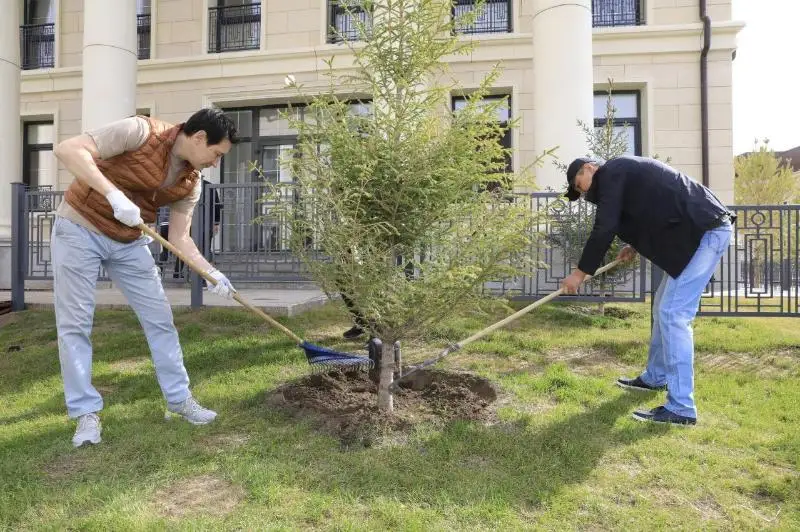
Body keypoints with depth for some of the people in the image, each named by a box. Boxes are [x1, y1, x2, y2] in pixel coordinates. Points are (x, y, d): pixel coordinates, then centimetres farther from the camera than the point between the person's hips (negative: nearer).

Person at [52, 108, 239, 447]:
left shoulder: (191, 182, -5)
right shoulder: (140, 131, -22)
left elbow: (179, 238, -3)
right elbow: (68, 150, -26)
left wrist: (212, 273, -17)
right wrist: (114, 194, -38)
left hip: (129, 241, 6)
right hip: (79, 229, -5)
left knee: (160, 319, 3)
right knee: (74, 324, -2)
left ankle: (179, 399, 16)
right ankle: (86, 413, 12)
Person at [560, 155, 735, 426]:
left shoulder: (611, 173, -8)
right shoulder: (626, 172, 21)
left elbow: (604, 229, -13)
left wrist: (580, 273, -6)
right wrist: (635, 246, 20)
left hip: (707, 231, -10)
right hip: (700, 231, 10)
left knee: (673, 313, -13)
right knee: (663, 306, 16)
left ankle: (681, 408, -9)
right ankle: (656, 377, 30)